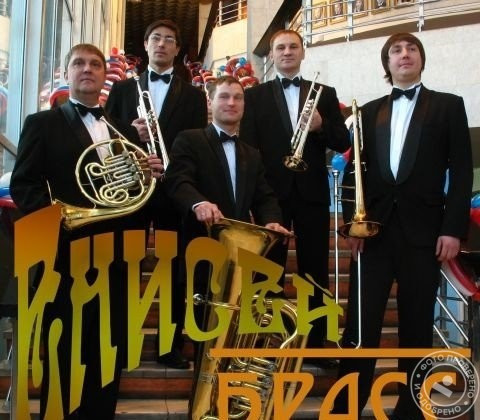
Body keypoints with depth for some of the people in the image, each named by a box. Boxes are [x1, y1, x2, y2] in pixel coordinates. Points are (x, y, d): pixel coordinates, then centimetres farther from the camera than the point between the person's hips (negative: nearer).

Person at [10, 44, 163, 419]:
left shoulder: (124, 132, 18)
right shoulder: (42, 123, 4)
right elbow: (22, 186, -5)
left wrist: (151, 175, -3)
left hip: (116, 256, 4)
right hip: (66, 254, -4)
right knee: (65, 358, 4)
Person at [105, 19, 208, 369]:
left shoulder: (193, 96, 10)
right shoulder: (123, 88, 13)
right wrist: (130, 132, -12)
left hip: (173, 190, 0)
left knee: (174, 271, 3)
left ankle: (171, 345, 12)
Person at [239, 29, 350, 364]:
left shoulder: (325, 94, 10)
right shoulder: (255, 96, 7)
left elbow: (343, 142, 5)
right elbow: (248, 145, 0)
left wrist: (321, 126, -14)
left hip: (312, 192, 1)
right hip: (272, 191, -1)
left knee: (315, 270, 6)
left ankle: (315, 343, 17)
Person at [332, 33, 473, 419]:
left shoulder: (448, 106, 8)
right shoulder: (370, 111, 16)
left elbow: (461, 171, 1)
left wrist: (454, 228, -9)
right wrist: (352, 221, 0)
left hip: (422, 229, -2)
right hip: (375, 227, 2)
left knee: (417, 324, 4)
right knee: (360, 320, -1)